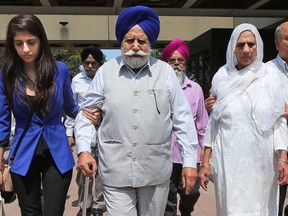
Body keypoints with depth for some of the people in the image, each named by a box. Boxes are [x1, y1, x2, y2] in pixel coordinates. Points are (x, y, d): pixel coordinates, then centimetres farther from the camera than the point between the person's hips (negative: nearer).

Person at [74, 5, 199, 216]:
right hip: (116, 171, -1)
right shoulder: (106, 71, 1)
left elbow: (183, 119, 2)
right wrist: (84, 149, -6)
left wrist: (190, 161, -1)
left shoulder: (166, 72, 0)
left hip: (156, 171, 1)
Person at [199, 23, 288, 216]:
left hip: (261, 162, 0)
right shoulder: (222, 78, 2)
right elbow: (212, 122, 4)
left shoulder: (271, 79, 0)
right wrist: (205, 162, 2)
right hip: (228, 161, 0)